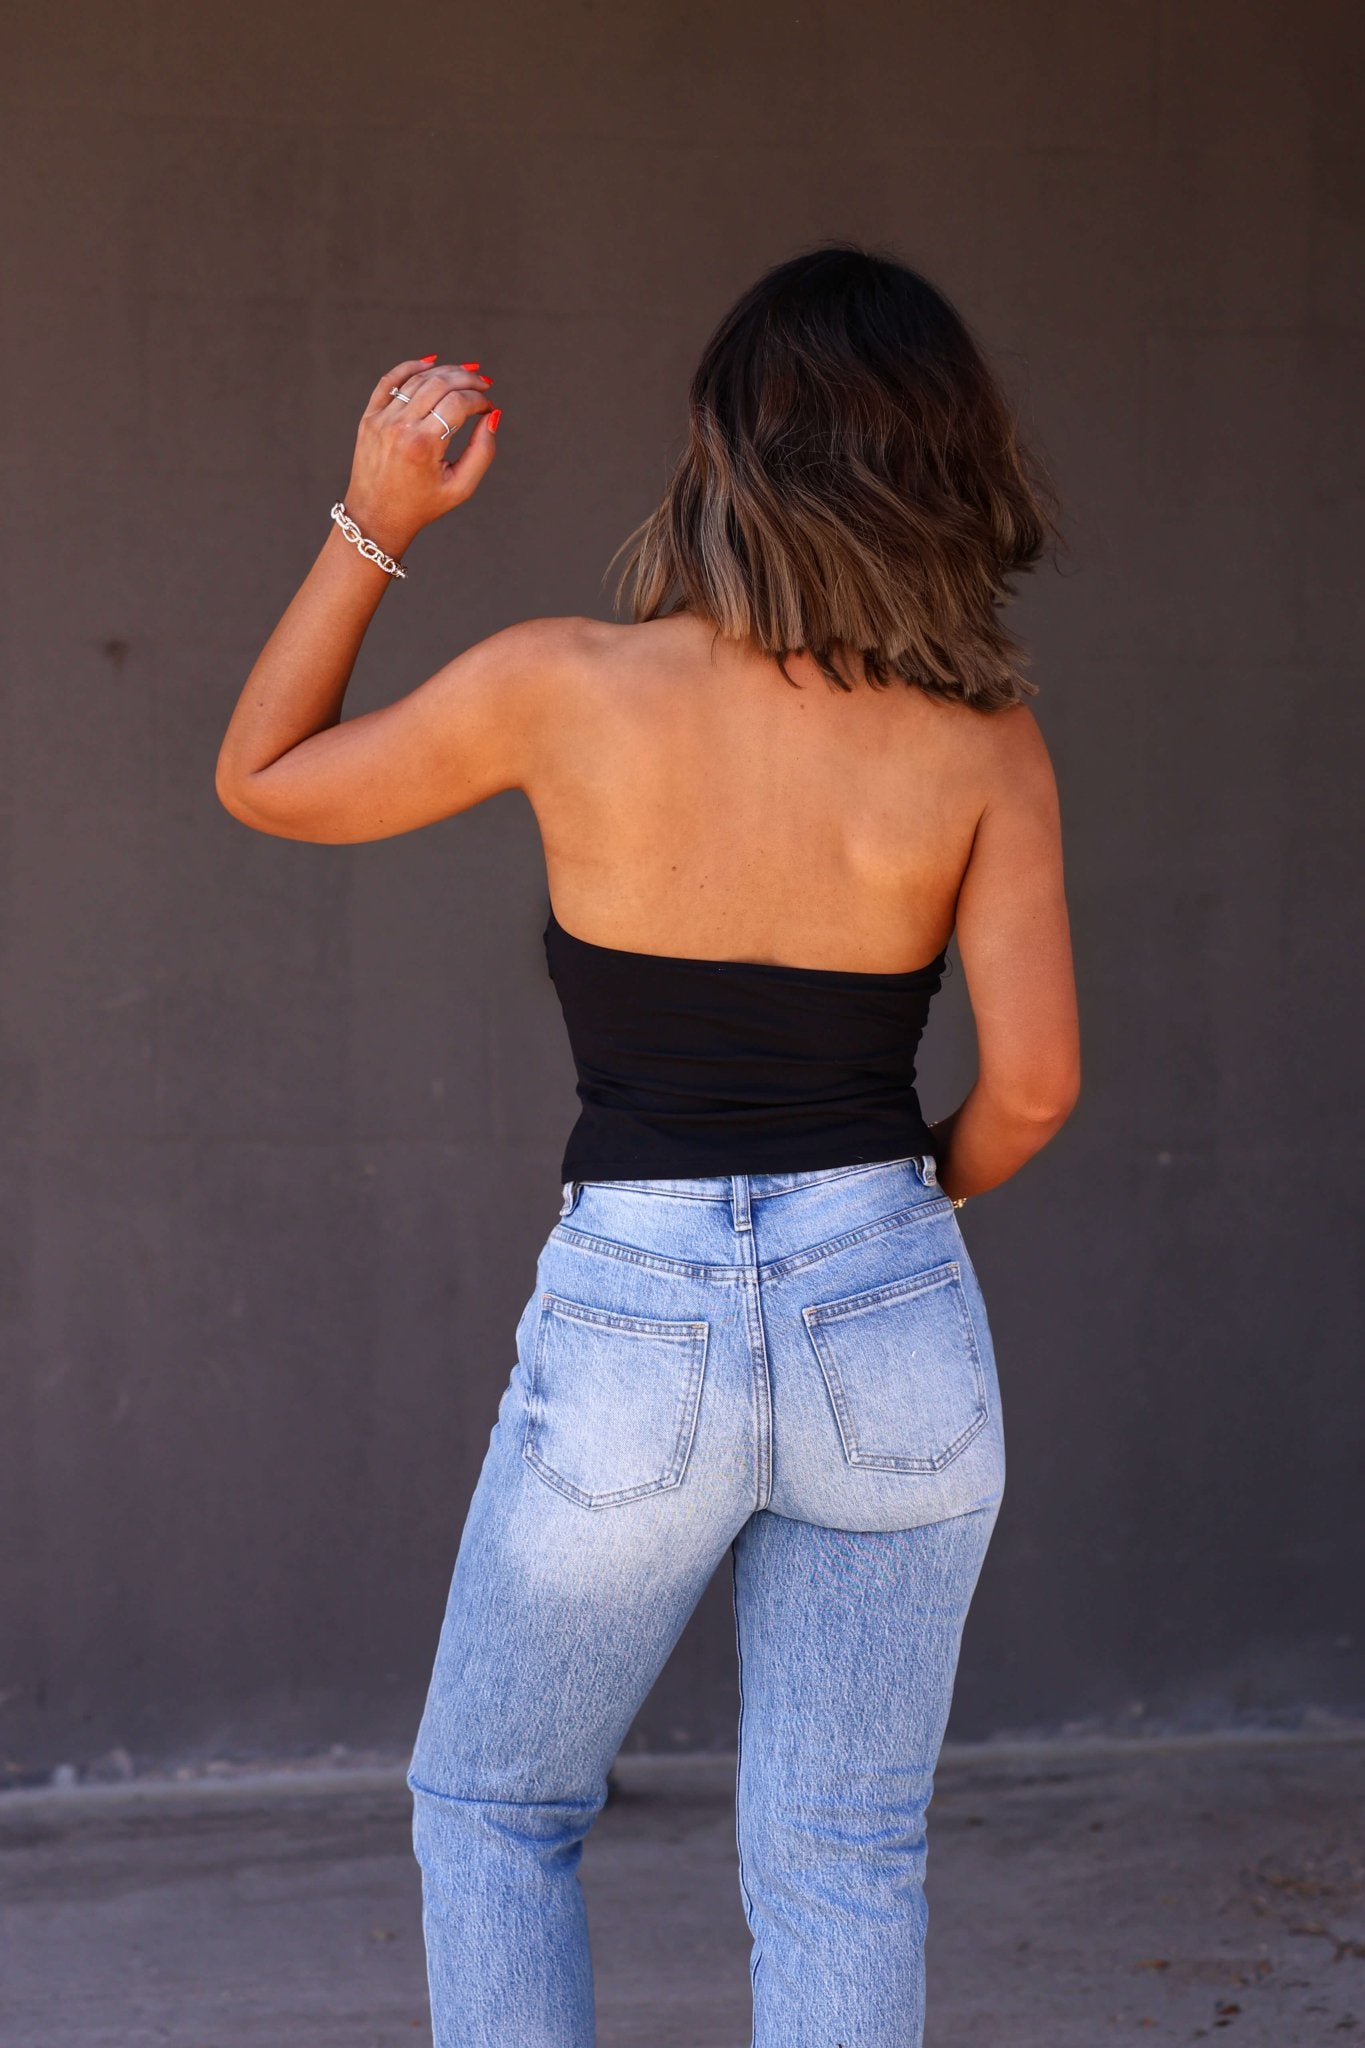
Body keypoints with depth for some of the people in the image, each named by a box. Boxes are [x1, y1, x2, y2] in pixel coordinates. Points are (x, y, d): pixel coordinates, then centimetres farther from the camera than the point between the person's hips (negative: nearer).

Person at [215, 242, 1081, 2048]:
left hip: (635, 1329, -1)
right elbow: (1032, 1083, -8)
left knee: (491, 1813, 20)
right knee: (841, 1866, 11)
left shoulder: (569, 686, -10)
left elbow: (262, 782, 4)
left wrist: (375, 521, 5)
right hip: (893, 1327, 2)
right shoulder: (985, 738, -6)